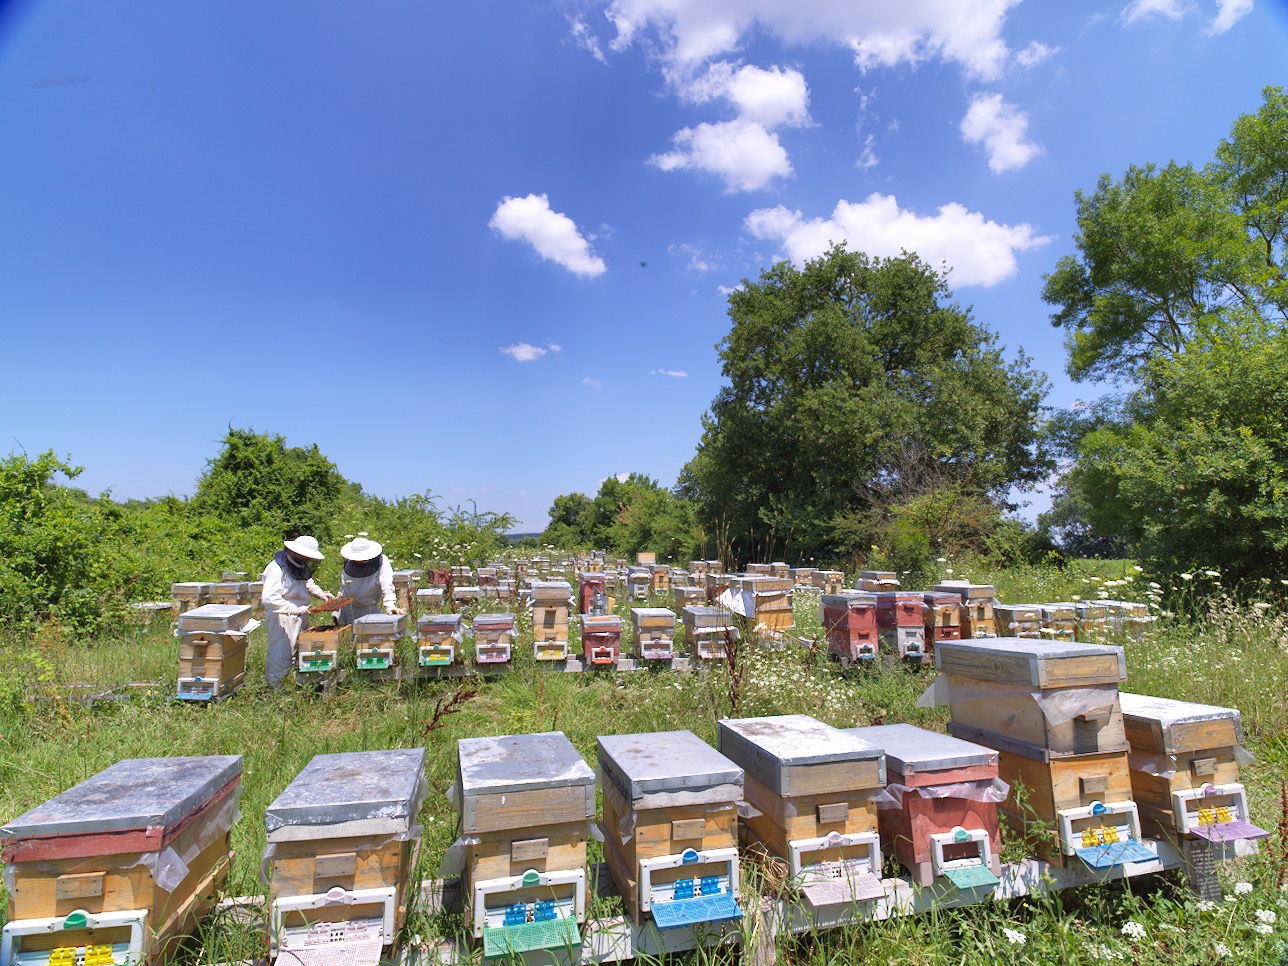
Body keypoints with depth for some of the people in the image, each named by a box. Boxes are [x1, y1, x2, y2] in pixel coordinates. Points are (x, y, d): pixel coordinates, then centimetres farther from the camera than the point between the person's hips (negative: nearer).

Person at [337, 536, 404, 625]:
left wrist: (390, 605, -32)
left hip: (369, 612, -5)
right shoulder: (349, 563, 3)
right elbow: (343, 586, 14)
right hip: (346, 610, 5)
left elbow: (387, 587, -19)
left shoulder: (381, 562, -13)